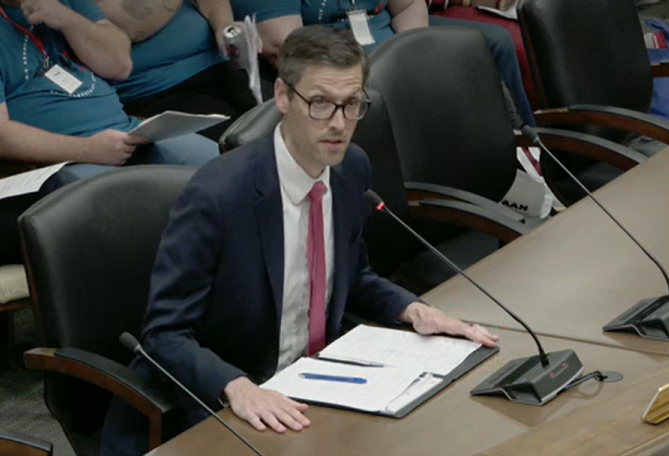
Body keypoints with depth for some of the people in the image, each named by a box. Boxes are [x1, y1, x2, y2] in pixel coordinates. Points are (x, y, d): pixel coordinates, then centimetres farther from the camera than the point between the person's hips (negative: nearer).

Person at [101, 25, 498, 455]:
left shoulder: (353, 168, -1)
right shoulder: (216, 195, -22)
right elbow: (167, 335, -20)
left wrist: (413, 310, -2)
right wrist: (239, 388, -36)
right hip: (219, 407, -6)